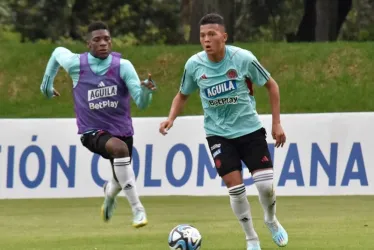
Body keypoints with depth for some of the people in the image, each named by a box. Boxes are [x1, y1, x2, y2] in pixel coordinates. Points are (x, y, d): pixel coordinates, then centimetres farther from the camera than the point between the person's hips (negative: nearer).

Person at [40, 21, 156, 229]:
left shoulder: (123, 66, -10)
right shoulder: (76, 63, -10)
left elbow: (141, 103, -13)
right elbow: (58, 52, 15)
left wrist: (146, 90, -35)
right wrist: (47, 82, 23)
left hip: (122, 130, 3)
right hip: (92, 132, -3)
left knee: (121, 181, 17)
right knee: (120, 148, -36)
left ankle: (110, 192, 60)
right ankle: (137, 209, -33)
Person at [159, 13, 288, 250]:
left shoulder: (243, 58, -16)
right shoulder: (194, 64, -10)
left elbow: (271, 85, -2)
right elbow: (183, 95, 9)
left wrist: (277, 123, -3)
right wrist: (171, 118, -10)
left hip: (250, 129, -1)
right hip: (218, 133, 1)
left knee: (266, 185, -7)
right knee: (235, 188, -9)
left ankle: (272, 221, 27)